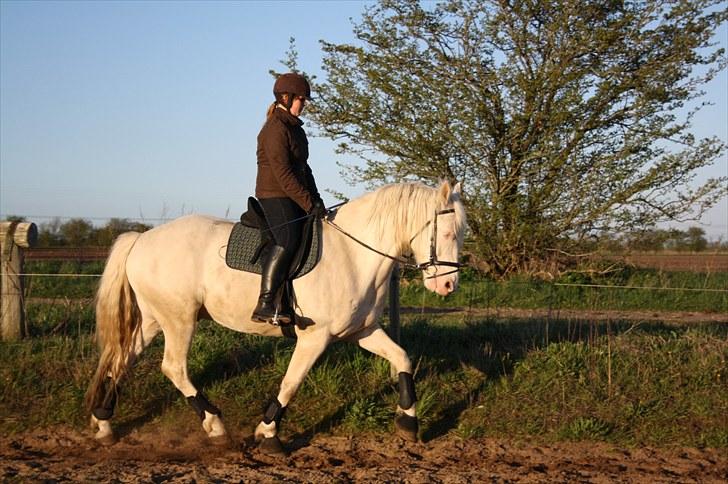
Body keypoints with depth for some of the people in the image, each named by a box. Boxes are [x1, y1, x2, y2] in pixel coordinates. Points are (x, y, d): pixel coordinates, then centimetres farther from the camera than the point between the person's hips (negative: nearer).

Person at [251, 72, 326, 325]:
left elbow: (303, 167, 23)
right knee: (287, 241, -26)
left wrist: (316, 199, 13)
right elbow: (283, 173, -20)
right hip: (276, 196, -10)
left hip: (295, 198, 10)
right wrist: (309, 204, -19)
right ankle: (265, 305, -32)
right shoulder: (275, 129, -13)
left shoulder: (294, 128, 18)